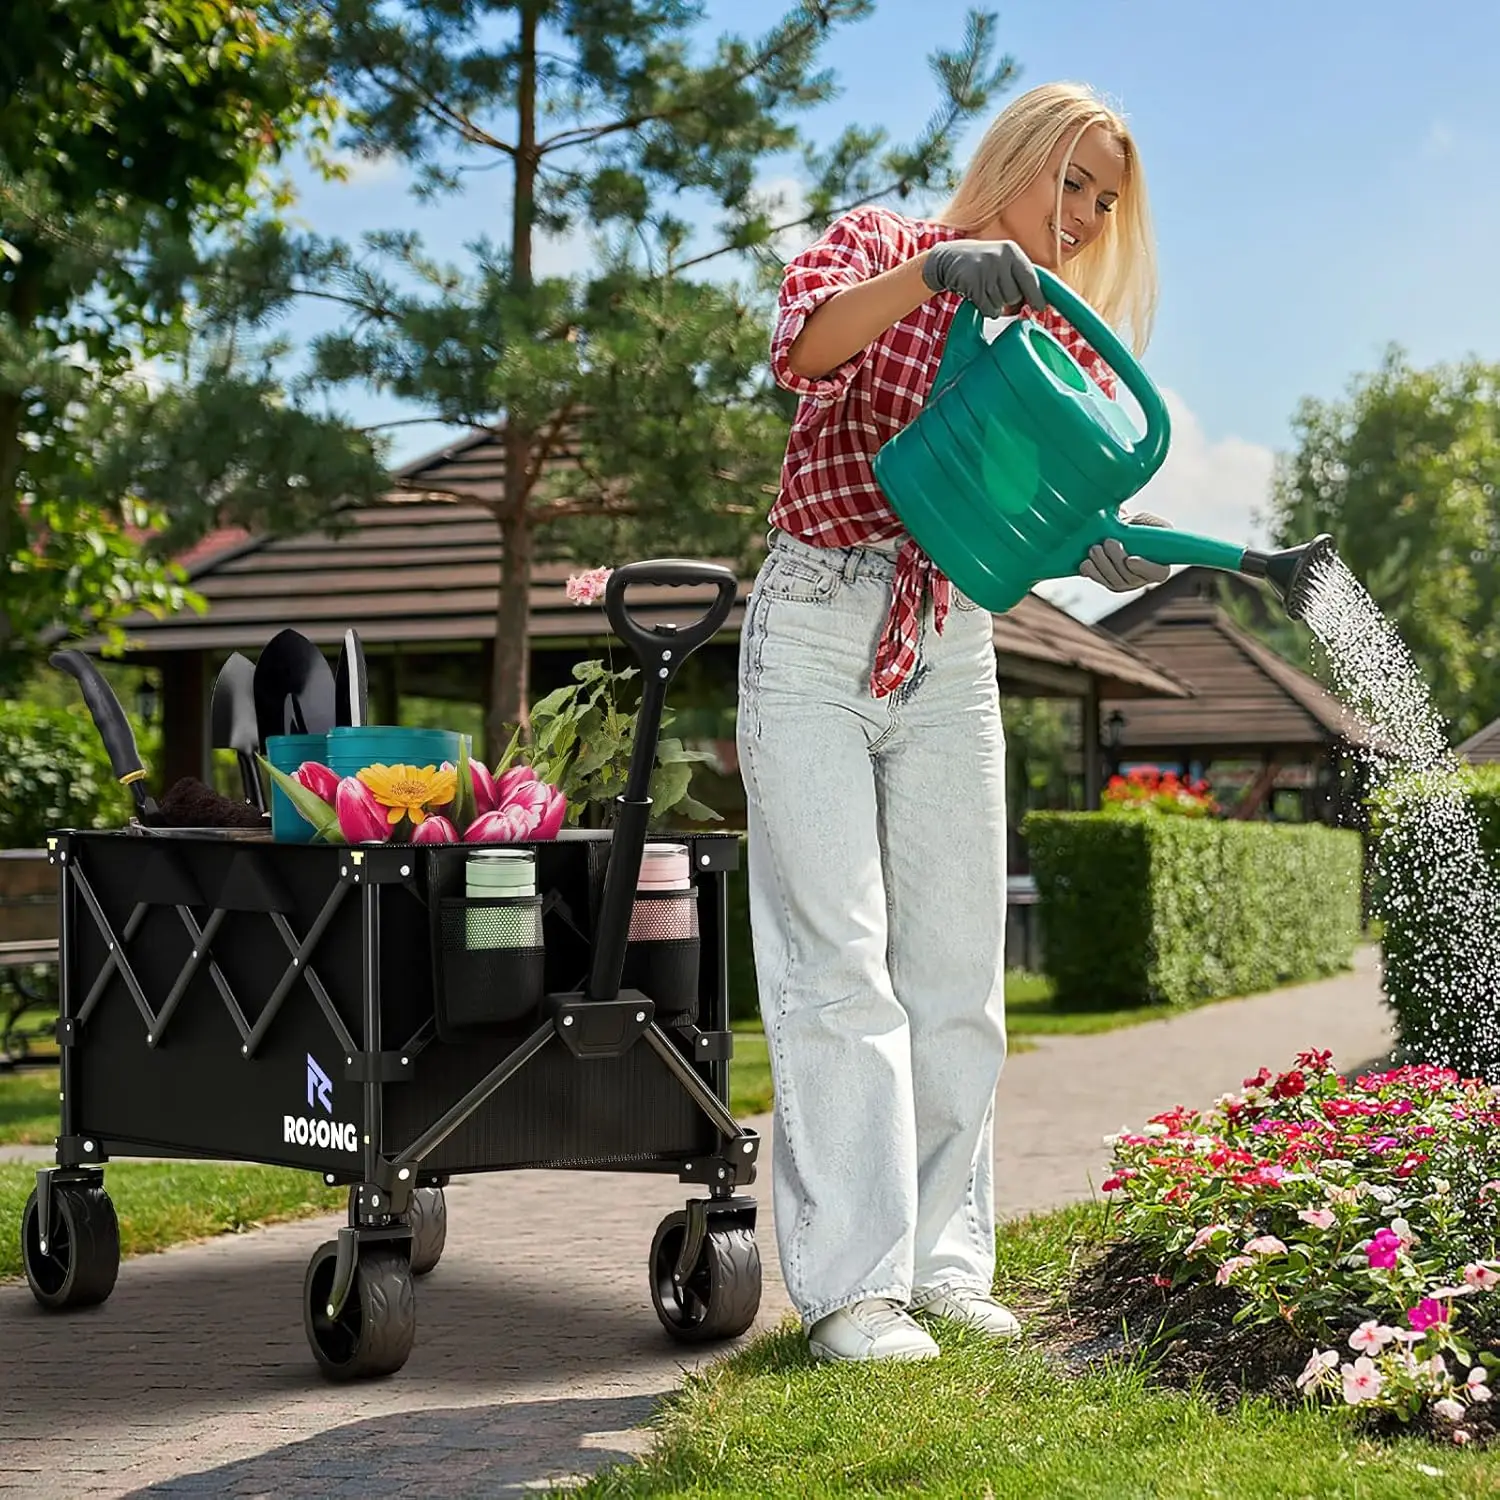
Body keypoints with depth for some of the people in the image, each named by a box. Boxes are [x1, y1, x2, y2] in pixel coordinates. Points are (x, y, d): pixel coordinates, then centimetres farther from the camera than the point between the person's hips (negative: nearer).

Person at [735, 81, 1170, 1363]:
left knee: (957, 967, 5)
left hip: (954, 650, 5)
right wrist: (934, 270, -34)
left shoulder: (1064, 340, 14)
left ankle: (945, 1259, 13)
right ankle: (848, 1283, -11)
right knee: (838, 957, -10)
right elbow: (803, 343, -19)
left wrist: (1104, 545, -19)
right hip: (818, 627, -5)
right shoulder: (882, 245, 1)